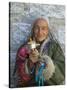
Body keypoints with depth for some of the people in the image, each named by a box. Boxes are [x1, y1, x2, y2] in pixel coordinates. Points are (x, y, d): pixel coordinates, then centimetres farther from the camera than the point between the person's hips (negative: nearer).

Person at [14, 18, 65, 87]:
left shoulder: (54, 46, 3)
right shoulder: (25, 48, 5)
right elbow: (22, 75, 1)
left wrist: (41, 59, -16)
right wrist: (29, 62, -16)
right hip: (29, 85, -1)